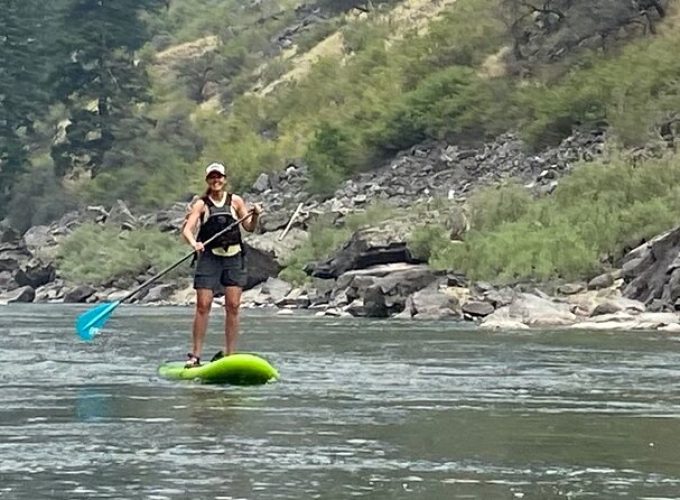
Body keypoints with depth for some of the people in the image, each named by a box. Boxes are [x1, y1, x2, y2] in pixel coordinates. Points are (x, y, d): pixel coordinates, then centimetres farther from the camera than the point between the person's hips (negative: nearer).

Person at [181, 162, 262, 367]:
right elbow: (187, 229, -8)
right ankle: (195, 355, -3)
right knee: (203, 306, -7)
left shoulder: (235, 201, 8)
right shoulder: (202, 204, 2)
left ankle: (230, 355, 5)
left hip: (233, 257, 2)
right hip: (209, 257, -2)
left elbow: (249, 228, 10)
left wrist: (255, 215, -10)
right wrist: (194, 243, -28)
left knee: (233, 306, -1)